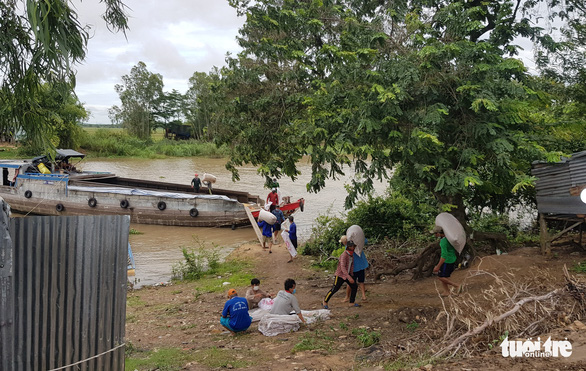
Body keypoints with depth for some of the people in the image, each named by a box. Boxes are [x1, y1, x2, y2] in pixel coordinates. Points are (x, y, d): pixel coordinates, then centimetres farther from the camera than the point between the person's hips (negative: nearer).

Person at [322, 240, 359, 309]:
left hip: (348, 274, 8)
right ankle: (325, 302, 18)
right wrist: (349, 277, -42)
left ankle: (352, 303, 10)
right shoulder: (344, 255, -28)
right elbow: (342, 267, -37)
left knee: (354, 286, 0)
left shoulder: (351, 254, 0)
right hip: (340, 275, -8)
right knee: (334, 289, -1)